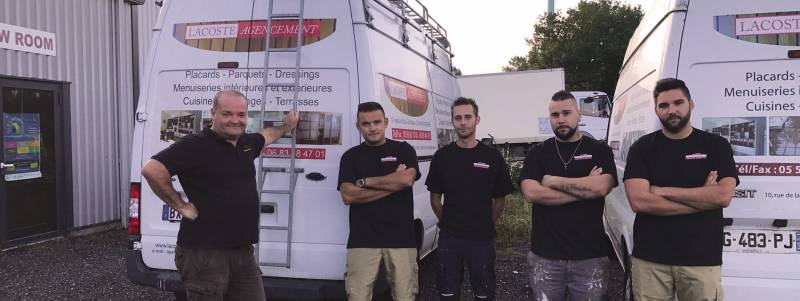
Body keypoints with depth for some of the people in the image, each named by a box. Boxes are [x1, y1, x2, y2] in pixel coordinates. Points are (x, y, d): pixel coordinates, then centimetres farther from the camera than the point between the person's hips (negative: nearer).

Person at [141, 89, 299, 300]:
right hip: (204, 253, -7)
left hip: (243, 251, 8)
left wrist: (287, 127, 49)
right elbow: (151, 170, -22)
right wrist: (180, 206, -16)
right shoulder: (196, 145, -13)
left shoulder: (246, 143, 12)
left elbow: (266, 135, 36)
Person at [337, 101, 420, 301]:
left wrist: (365, 181, -4)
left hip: (401, 238, 0)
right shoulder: (350, 156, 10)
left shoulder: (404, 150, 10)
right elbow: (348, 195, -4)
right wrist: (393, 183, -7)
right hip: (362, 240, 0)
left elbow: (407, 179, -10)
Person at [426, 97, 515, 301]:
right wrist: (448, 223, 7)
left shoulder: (492, 157, -2)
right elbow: (435, 199, 7)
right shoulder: (442, 156, 0)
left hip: (482, 238, -1)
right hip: (449, 238, 1)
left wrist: (487, 224, 8)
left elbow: (500, 200, 6)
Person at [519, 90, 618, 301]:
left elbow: (601, 187, -14)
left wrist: (553, 181, -8)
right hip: (544, 256, 1)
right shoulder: (537, 153, 6)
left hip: (590, 256, -1)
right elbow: (531, 193, -11)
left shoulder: (599, 150, 4)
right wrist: (584, 188, -10)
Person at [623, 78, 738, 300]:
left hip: (701, 259, 0)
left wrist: (663, 191, -10)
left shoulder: (716, 146, 4)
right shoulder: (642, 148, 2)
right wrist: (702, 198, -8)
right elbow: (638, 201, -11)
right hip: (650, 259, 0)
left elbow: (723, 196, -9)